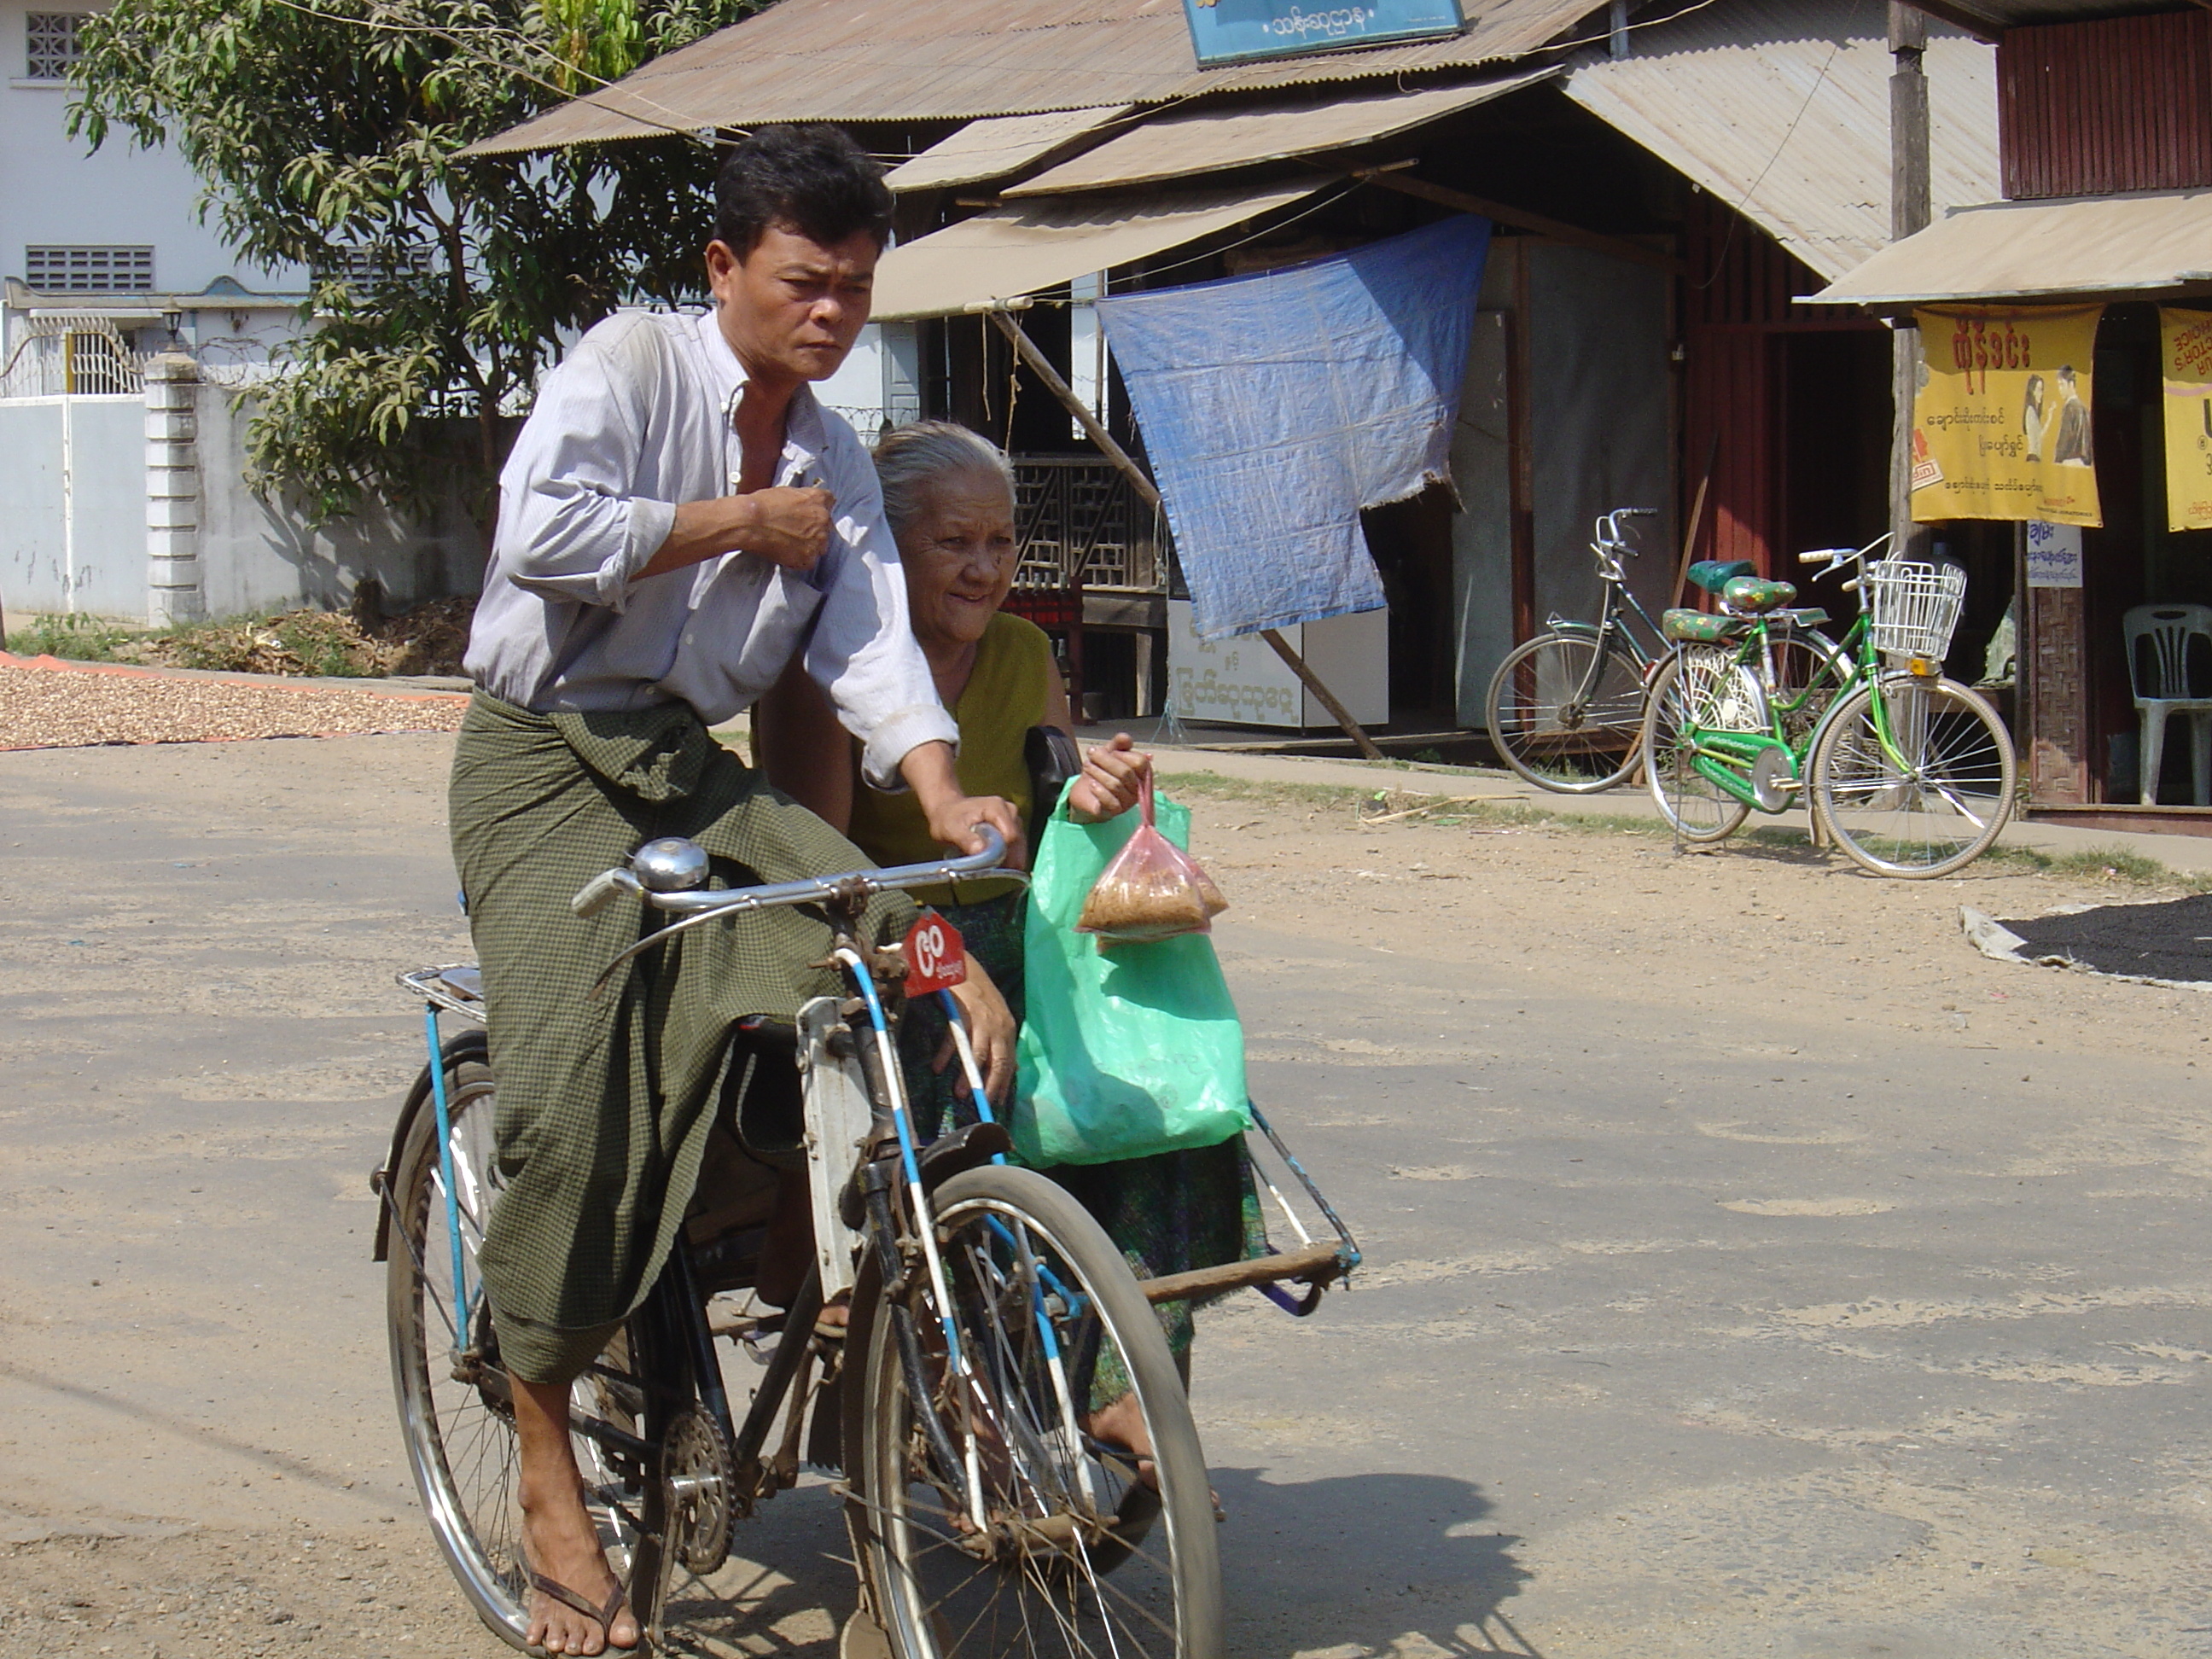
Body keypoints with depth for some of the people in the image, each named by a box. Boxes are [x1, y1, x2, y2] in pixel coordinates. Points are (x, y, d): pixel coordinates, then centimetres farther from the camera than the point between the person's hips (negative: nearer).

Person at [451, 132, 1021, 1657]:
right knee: (575, 1084, -19)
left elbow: (869, 642, -3)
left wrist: (942, 796, -21)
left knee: (903, 960, -19)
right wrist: (740, 522, -13)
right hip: (547, 761, -5)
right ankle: (548, 1480, -9)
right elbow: (545, 537, -24)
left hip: (699, 773, 5)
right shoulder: (630, 366, -7)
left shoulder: (837, 461, 11)